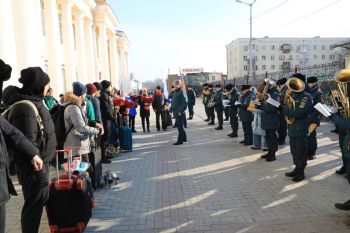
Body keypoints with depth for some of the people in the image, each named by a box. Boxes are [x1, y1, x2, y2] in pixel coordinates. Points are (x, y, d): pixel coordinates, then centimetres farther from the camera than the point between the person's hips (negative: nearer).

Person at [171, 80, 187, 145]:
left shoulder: (181, 92, -14)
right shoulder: (175, 92, 14)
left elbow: (184, 103, -19)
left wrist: (180, 111, -21)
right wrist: (171, 109, 14)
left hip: (179, 112, -9)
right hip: (176, 112, 9)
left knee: (180, 126, -4)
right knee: (179, 126, 16)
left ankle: (180, 140, 3)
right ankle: (184, 138, 28)